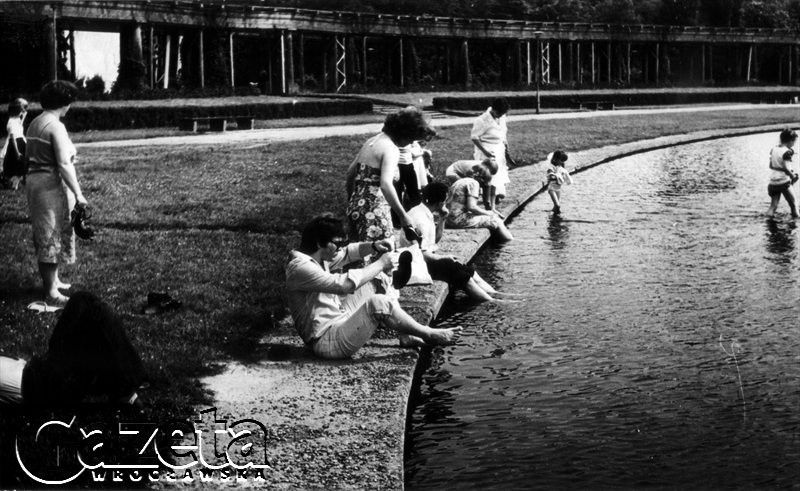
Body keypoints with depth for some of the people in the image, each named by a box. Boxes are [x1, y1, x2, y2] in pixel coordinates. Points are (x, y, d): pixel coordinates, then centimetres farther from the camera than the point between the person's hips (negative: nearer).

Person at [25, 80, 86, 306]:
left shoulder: (35, 123, 10)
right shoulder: (55, 126, -18)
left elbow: (33, 158, 12)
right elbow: (64, 165, -22)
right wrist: (78, 194, -19)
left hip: (35, 181, 9)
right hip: (51, 185, -9)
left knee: (45, 235, 20)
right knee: (52, 237, -3)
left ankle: (52, 280, 34)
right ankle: (51, 293, 2)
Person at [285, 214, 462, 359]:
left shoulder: (319, 256, 6)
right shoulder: (300, 267, -23)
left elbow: (347, 253, 19)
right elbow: (345, 284, -32)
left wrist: (373, 246, -2)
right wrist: (380, 264, -22)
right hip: (327, 341, -11)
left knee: (373, 282, 12)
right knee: (378, 303, -24)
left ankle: (405, 336, 9)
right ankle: (429, 336, -5)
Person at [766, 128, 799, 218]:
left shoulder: (773, 149, 7)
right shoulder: (788, 151, -14)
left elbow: (771, 165, 9)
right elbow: (786, 168, -20)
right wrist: (793, 176, -3)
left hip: (772, 182, 6)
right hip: (783, 182, -6)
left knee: (774, 205, 13)